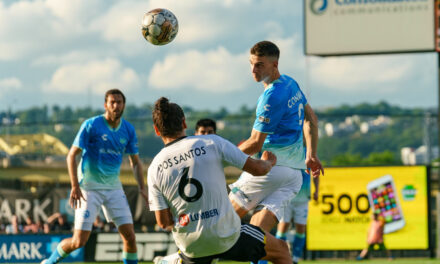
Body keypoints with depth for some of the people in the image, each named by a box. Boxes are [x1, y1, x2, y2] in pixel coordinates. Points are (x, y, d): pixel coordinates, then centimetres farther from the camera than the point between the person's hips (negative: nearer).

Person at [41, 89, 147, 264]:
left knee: (130, 236, -5)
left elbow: (135, 161, 15)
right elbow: (71, 155, -10)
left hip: (113, 187, 4)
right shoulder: (91, 125, -12)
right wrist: (75, 187, -17)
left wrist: (141, 187, 2)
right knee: (79, 241, -8)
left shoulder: (128, 130, 3)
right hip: (89, 188, -4)